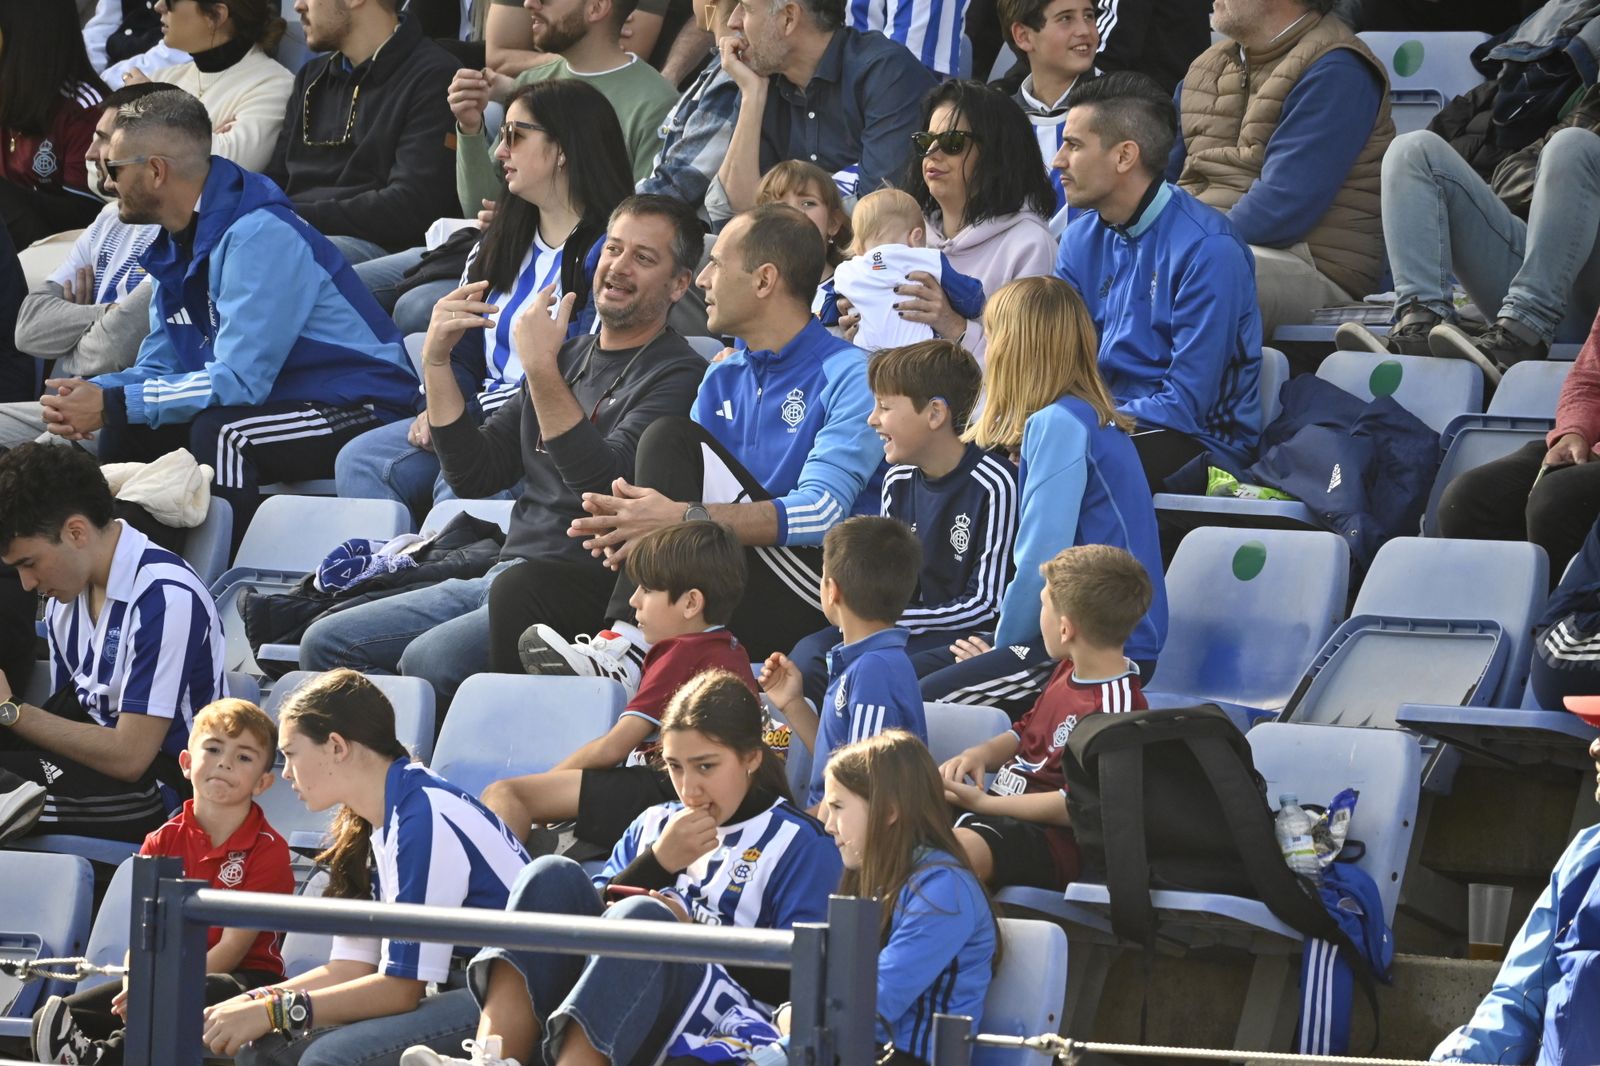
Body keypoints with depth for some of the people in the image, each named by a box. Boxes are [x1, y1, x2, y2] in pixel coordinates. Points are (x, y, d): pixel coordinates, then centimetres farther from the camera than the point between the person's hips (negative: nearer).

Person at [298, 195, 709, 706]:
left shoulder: (678, 376, -5)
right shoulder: (570, 356, 20)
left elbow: (605, 484, -20)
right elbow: (473, 476, 16)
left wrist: (542, 371, -23)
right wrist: (436, 362, 6)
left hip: (584, 595, -8)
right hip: (505, 576, 8)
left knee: (430, 659, -32)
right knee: (326, 643, -3)